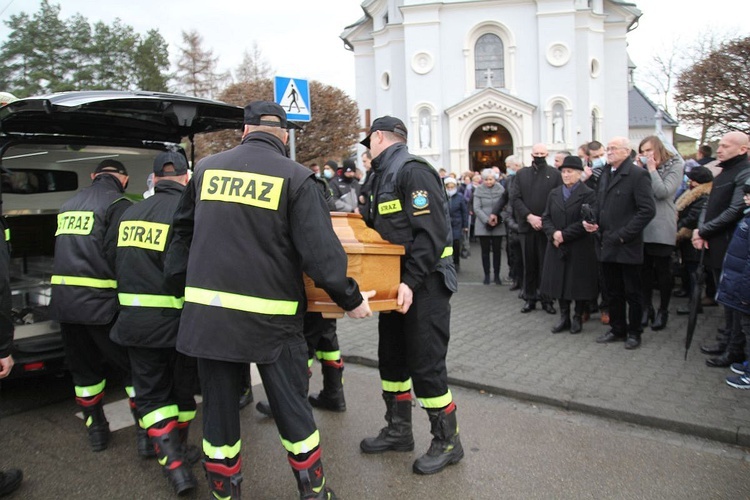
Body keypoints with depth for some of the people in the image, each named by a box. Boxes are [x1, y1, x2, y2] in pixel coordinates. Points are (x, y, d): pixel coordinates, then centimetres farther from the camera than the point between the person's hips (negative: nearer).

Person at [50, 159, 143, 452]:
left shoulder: (68, 206, 15)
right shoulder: (119, 205, -8)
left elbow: (65, 252, 15)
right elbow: (117, 257, -16)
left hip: (62, 300, 7)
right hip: (100, 303, -7)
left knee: (84, 369, 18)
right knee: (133, 367, 4)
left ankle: (96, 431, 30)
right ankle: (146, 433, 5)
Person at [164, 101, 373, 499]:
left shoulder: (206, 168, 8)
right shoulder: (294, 177, -6)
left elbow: (182, 234, 16)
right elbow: (320, 251, -12)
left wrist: (179, 286, 28)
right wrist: (351, 299, -1)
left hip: (207, 313, 4)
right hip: (269, 317, -3)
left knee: (218, 411, 15)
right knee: (292, 410, 12)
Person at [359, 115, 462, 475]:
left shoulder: (413, 171, -16)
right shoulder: (383, 176, 14)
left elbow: (431, 233, -25)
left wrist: (411, 282, -28)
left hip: (424, 284, -10)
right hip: (397, 281, 10)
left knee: (425, 365, -1)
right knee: (392, 358, 17)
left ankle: (447, 442, 18)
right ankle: (398, 431, 33)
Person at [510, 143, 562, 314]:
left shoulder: (555, 173, 3)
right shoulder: (521, 174, 9)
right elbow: (515, 198, 1)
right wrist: (529, 216, -10)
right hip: (527, 226, 2)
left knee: (546, 264, 3)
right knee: (529, 264, 8)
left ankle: (546, 299, 13)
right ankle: (529, 298, 17)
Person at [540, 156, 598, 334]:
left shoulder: (588, 194, -6)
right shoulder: (554, 193, 11)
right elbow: (546, 217, 7)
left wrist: (564, 235, -18)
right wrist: (553, 233, -12)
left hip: (580, 249, -5)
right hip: (558, 247, 5)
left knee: (578, 284, 5)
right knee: (559, 282, 9)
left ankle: (578, 318, 20)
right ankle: (564, 317, 21)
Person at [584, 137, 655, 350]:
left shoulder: (638, 175, -11)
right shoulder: (605, 174, 13)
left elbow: (648, 210, -17)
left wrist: (624, 234, -19)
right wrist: (593, 222, 2)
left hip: (627, 246, -7)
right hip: (607, 244, 7)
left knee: (632, 293, 7)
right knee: (613, 292, 15)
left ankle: (634, 332, 21)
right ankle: (617, 330, 28)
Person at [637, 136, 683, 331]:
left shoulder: (674, 166, 0)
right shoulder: (643, 168, 13)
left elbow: (663, 192, -13)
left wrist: (652, 169, -8)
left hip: (661, 227, -4)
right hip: (642, 226, 4)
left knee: (663, 270, 3)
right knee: (645, 269, 8)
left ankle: (663, 310, 15)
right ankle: (646, 307, 20)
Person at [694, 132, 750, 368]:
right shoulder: (722, 173, 16)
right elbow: (709, 205, 15)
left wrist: (703, 231, -14)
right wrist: (700, 229, -2)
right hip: (716, 245, 9)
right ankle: (727, 341, 28)